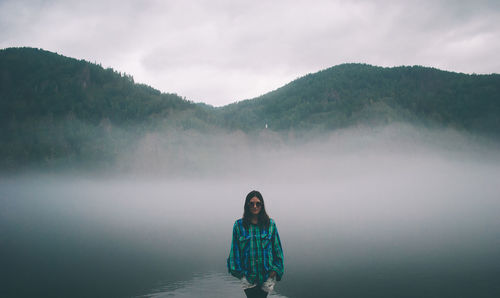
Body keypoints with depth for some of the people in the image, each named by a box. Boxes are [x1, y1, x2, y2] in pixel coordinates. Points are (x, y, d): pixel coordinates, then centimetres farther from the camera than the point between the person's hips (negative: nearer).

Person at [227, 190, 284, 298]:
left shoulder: (270, 224, 1)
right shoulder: (239, 225, -1)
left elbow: (277, 248, 4)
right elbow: (235, 250, 2)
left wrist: (274, 270, -2)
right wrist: (239, 271, -3)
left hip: (266, 273, 1)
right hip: (248, 275, -1)